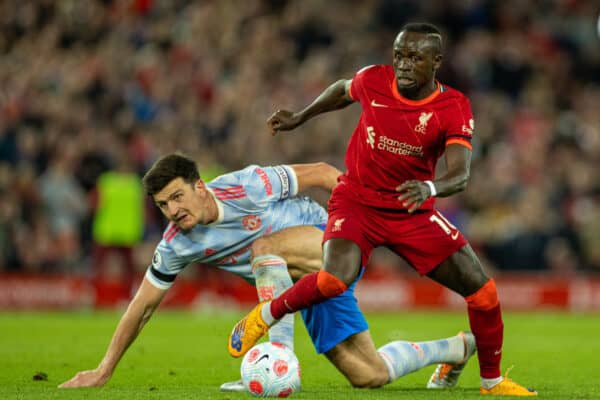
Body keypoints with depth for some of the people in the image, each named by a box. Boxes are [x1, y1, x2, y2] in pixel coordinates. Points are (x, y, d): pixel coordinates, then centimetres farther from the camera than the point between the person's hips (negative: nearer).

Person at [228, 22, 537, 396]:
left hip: (414, 210, 1)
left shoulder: (454, 108, -16)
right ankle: (265, 316, -2)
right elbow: (343, 89, 14)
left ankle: (492, 381, 17)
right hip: (356, 201, -1)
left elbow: (460, 175, -29)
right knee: (335, 279, -30)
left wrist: (428, 189, -50)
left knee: (482, 289, -6)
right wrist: (299, 118, 23)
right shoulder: (374, 80, -12)